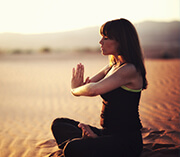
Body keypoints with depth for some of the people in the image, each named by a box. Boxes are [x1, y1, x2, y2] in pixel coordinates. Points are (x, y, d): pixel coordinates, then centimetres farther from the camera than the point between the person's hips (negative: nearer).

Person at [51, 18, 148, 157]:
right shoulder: (112, 67, 14)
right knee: (59, 124, 8)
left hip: (126, 141, -10)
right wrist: (79, 85, -11)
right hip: (107, 133, 10)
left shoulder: (130, 70, -17)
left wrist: (75, 89, -4)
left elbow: (94, 90, -26)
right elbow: (87, 85, 14)